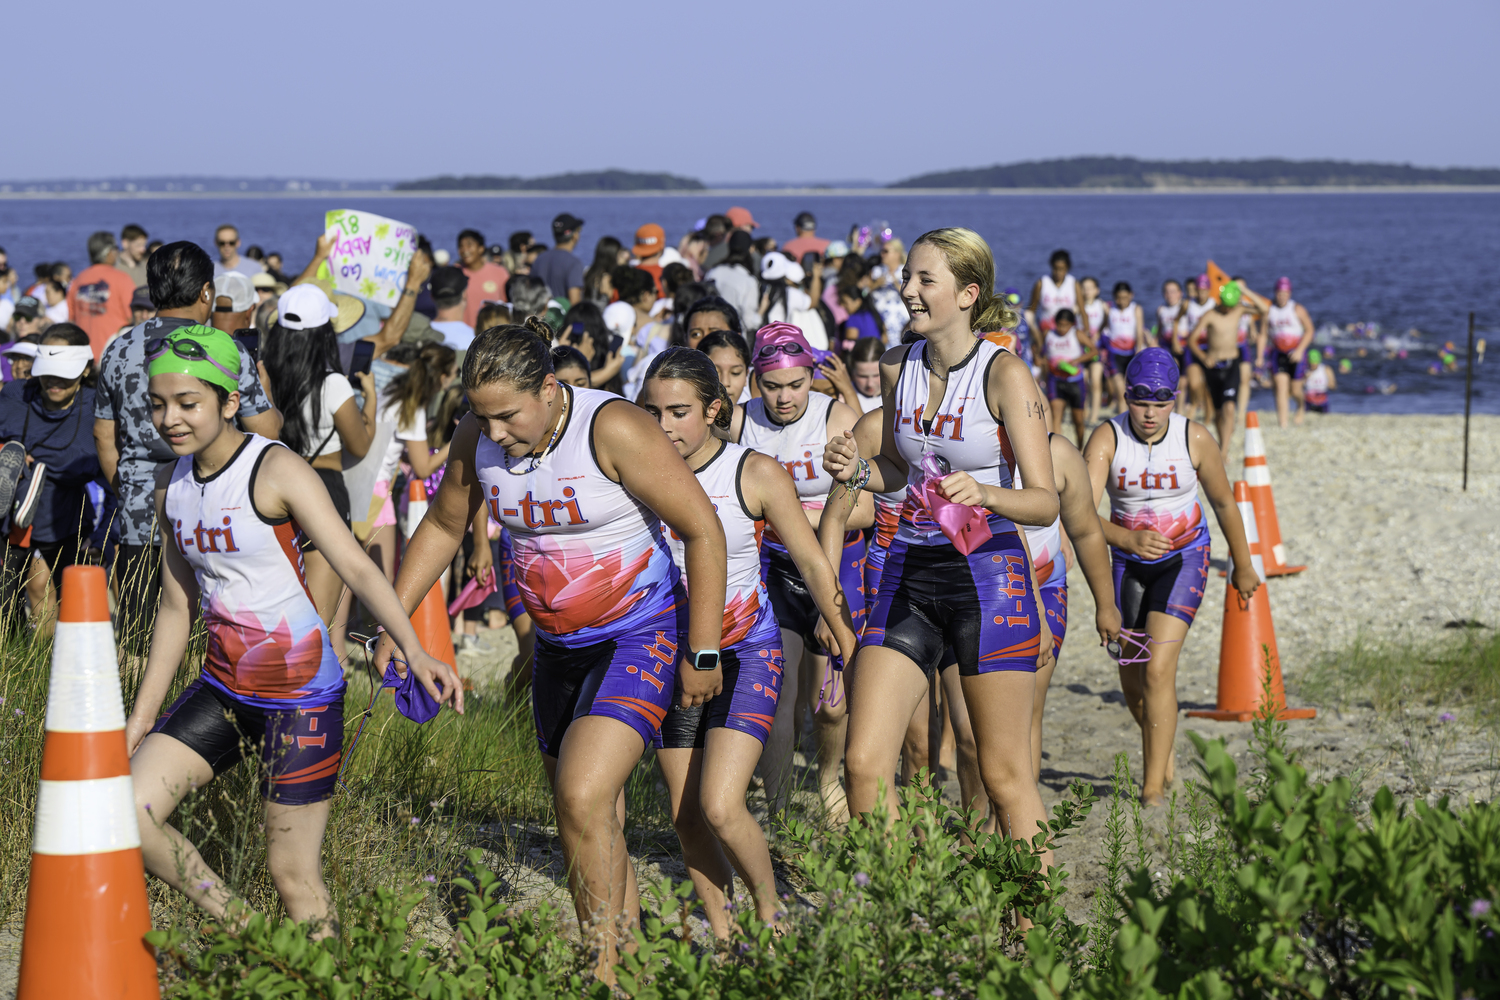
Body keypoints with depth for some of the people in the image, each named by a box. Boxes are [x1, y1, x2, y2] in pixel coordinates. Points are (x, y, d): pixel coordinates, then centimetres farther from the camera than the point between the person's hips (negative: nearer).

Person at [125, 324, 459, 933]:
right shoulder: (171, 486, 6)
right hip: (223, 687, 6)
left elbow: (356, 568, -20)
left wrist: (414, 652, -34)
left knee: (292, 871, -5)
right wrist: (142, 717, 15)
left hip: (301, 691, -6)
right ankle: (235, 930, 10)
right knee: (127, 816, -8)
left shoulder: (277, 471, -14)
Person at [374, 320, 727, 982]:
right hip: (559, 647, 7)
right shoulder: (478, 436, -5)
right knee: (589, 824, 10)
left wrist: (702, 654, -15)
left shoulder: (612, 430, -22)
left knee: (582, 797, -22)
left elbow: (704, 532, -17)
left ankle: (604, 971, -13)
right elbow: (443, 527, 14)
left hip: (641, 636, -7)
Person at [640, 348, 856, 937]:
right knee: (685, 817, 5)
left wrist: (852, 650, -1)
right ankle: (719, 931, 22)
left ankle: (770, 913, 8)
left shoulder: (755, 474, -12)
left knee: (720, 807, -16)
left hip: (746, 653, -4)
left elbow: (813, 565, -4)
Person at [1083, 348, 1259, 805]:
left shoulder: (1195, 439, -16)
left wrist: (1243, 567, 11)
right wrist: (1128, 539, -49)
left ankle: (1155, 787, -13)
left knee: (1158, 670, -18)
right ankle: (1163, 754, 40)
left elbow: (1224, 504, 1)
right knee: (1132, 681, 11)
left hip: (1183, 559, -2)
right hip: (1128, 560, 2)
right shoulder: (1106, 438, -18)